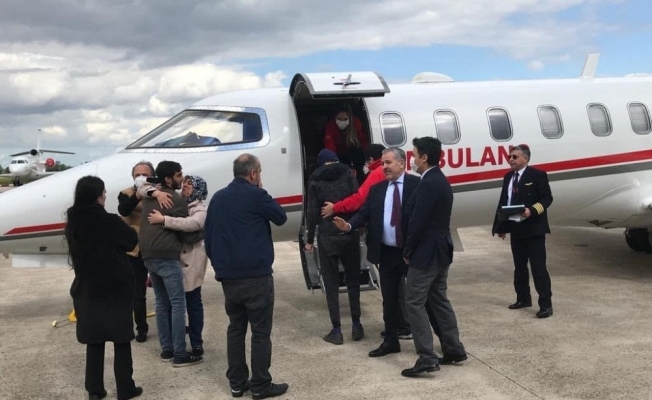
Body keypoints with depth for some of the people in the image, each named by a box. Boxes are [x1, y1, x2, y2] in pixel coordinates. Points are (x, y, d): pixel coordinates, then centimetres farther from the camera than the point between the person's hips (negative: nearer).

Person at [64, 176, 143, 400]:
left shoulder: (73, 223, -2)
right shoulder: (110, 222, -19)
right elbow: (132, 241, -4)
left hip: (86, 289, 5)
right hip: (116, 288, -5)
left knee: (94, 340, 14)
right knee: (121, 340, 7)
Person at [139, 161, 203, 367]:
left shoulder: (150, 196, 12)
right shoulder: (177, 199, -10)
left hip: (148, 255, 9)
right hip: (166, 256, -8)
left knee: (162, 302, 15)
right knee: (178, 303, -4)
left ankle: (166, 349, 19)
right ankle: (179, 354, -3)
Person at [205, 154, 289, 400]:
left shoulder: (217, 198, 12)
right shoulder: (255, 195, -8)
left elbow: (208, 236, 14)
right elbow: (281, 217, 3)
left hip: (228, 276, 6)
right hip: (256, 275, -6)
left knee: (235, 328, 14)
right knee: (260, 331, 1)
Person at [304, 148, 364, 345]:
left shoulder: (315, 179, 1)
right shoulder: (347, 173, 3)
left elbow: (312, 211, -2)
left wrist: (309, 239, 4)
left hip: (327, 236, -1)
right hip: (350, 233, 1)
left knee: (331, 283, 6)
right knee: (353, 280, 14)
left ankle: (336, 330, 7)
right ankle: (356, 326, 16)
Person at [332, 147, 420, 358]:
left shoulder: (416, 185, -8)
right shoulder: (376, 189, 8)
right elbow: (364, 213, 2)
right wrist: (349, 225, -17)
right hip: (387, 253, 5)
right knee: (389, 299, 13)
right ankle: (391, 340, 25)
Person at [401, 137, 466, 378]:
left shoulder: (428, 184, -20)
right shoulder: (440, 181, 12)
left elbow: (418, 221, -21)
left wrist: (408, 251, -9)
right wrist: (412, 250, 16)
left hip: (426, 253, -10)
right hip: (440, 251, 10)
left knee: (414, 303, -5)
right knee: (439, 301, 17)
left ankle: (427, 358, -5)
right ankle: (454, 350, 22)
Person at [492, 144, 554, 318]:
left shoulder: (537, 175, -7)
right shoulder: (508, 177, 13)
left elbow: (547, 198, -10)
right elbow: (503, 202, 14)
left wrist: (532, 211, -26)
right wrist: (500, 226, 10)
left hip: (533, 229, -7)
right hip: (516, 229, 7)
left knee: (538, 267, -6)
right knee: (519, 266, 14)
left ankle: (546, 304, -3)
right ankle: (523, 298, 26)